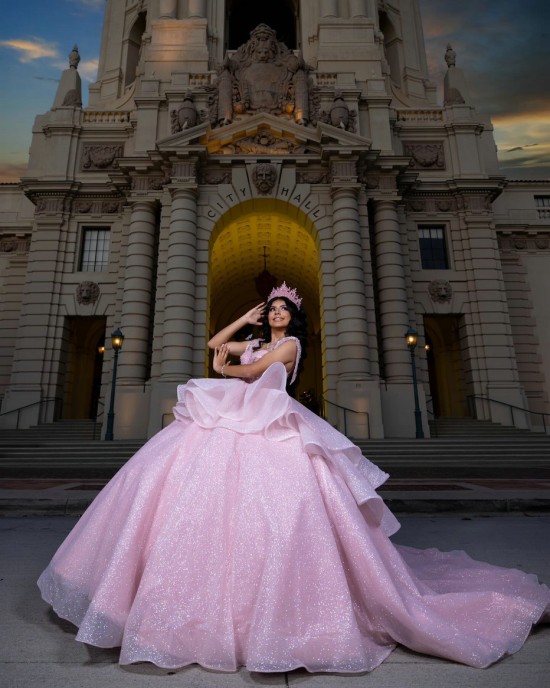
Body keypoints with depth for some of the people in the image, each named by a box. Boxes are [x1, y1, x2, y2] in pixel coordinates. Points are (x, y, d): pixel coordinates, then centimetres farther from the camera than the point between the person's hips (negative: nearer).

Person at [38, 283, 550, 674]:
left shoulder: (291, 344, 3)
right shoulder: (256, 342, 25)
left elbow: (251, 371, -8)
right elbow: (214, 344, 27)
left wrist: (224, 367, 11)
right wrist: (246, 318, 24)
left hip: (269, 431, -7)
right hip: (229, 423, 8)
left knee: (279, 507, -21)